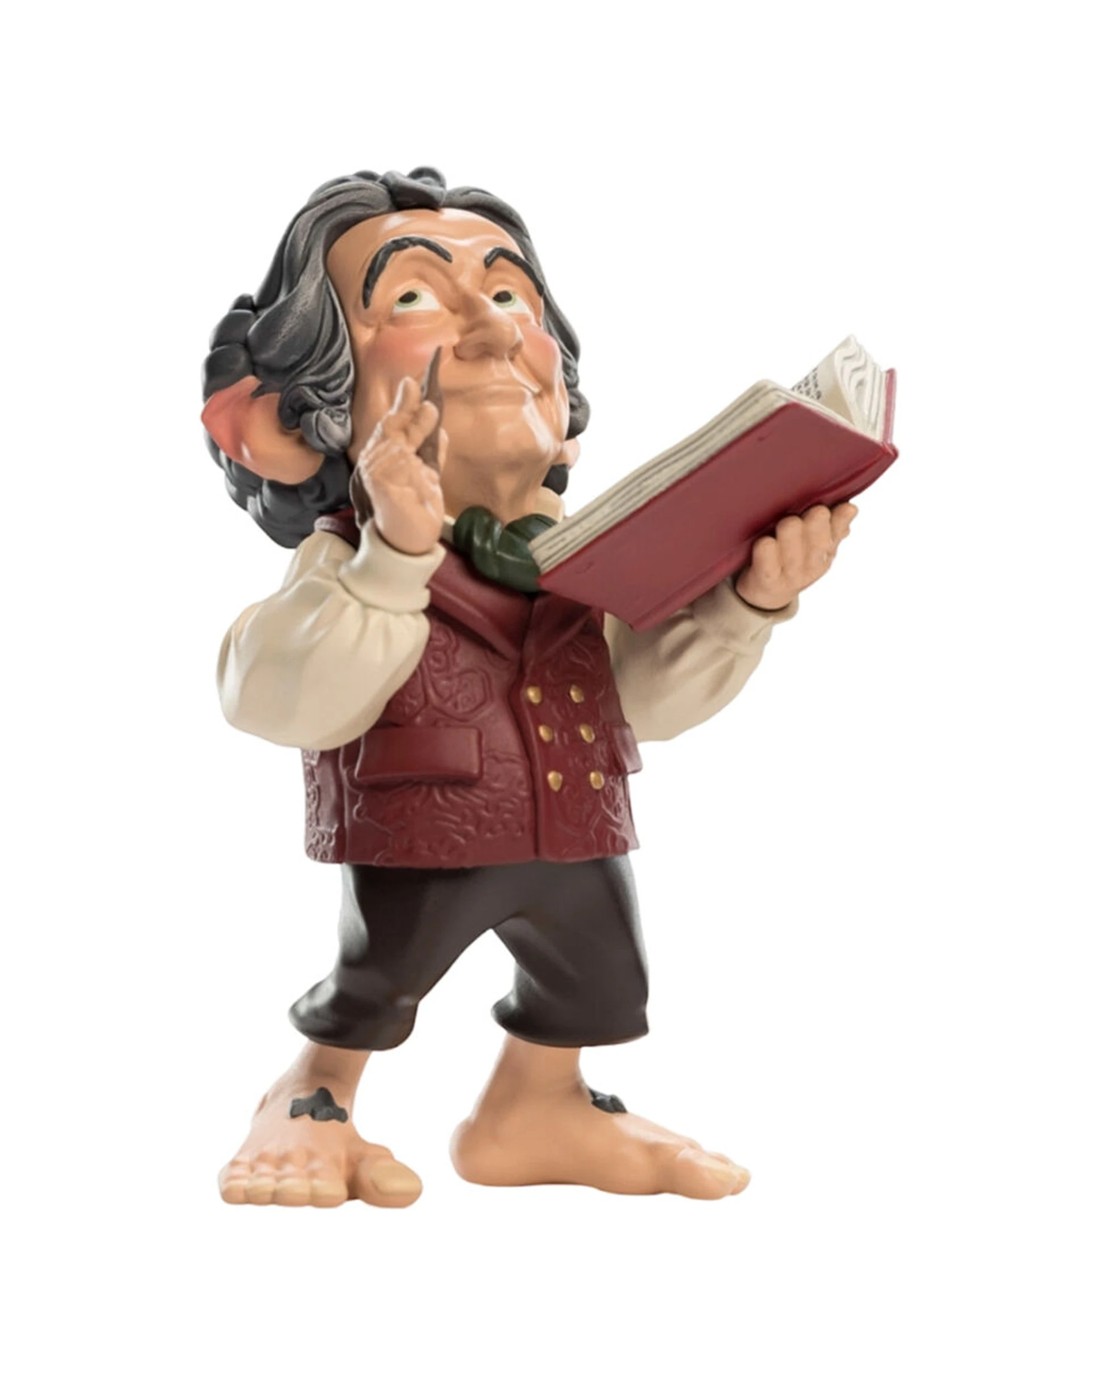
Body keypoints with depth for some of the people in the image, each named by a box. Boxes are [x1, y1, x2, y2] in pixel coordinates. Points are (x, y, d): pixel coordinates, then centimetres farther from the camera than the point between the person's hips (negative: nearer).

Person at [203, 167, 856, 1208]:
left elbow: (652, 694, -1)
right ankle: (312, 1098, 41)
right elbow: (280, 702, -35)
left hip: (572, 842, 7)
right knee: (376, 980, 8)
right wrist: (396, 557, -47)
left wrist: (747, 604, -18)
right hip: (417, 852, -7)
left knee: (596, 981, 22)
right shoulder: (345, 564, -20)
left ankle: (536, 1110, 50)